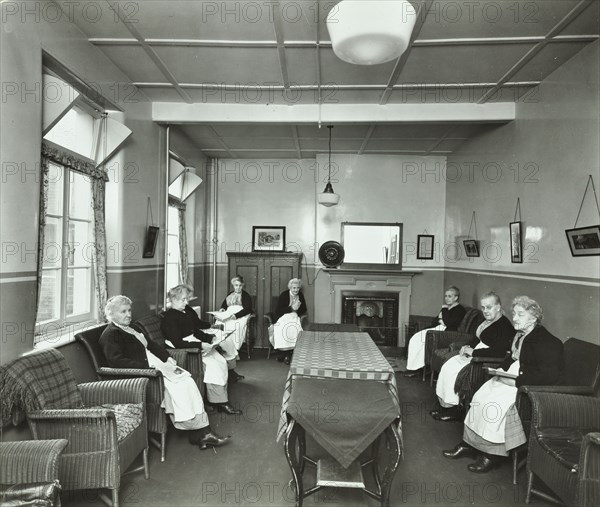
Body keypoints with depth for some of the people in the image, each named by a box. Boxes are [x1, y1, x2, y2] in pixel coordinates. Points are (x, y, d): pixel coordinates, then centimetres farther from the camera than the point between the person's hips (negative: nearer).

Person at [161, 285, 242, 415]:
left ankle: (221, 401, -9)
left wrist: (211, 338, 0)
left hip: (196, 343, 8)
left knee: (222, 362, -11)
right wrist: (201, 345, -27)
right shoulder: (169, 317, -12)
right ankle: (220, 402, -13)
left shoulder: (187, 310, 13)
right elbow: (177, 343, -21)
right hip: (184, 349, -8)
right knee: (212, 365, -23)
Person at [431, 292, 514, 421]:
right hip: (473, 355, 10)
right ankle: (444, 404, -1)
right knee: (447, 366, -4)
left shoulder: (504, 326, -17)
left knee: (453, 372, -19)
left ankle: (452, 410, -4)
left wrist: (472, 351, -20)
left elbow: (498, 352, -26)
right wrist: (467, 346, 4)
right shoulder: (488, 322, 13)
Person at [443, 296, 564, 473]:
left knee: (495, 402, -25)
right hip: (511, 379, 9)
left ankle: (492, 455, -10)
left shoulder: (547, 342, -16)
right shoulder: (520, 335, 11)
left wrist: (515, 381, -25)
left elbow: (549, 376, -23)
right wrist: (502, 370, 2)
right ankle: (468, 443, -3)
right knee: (480, 396, -9)